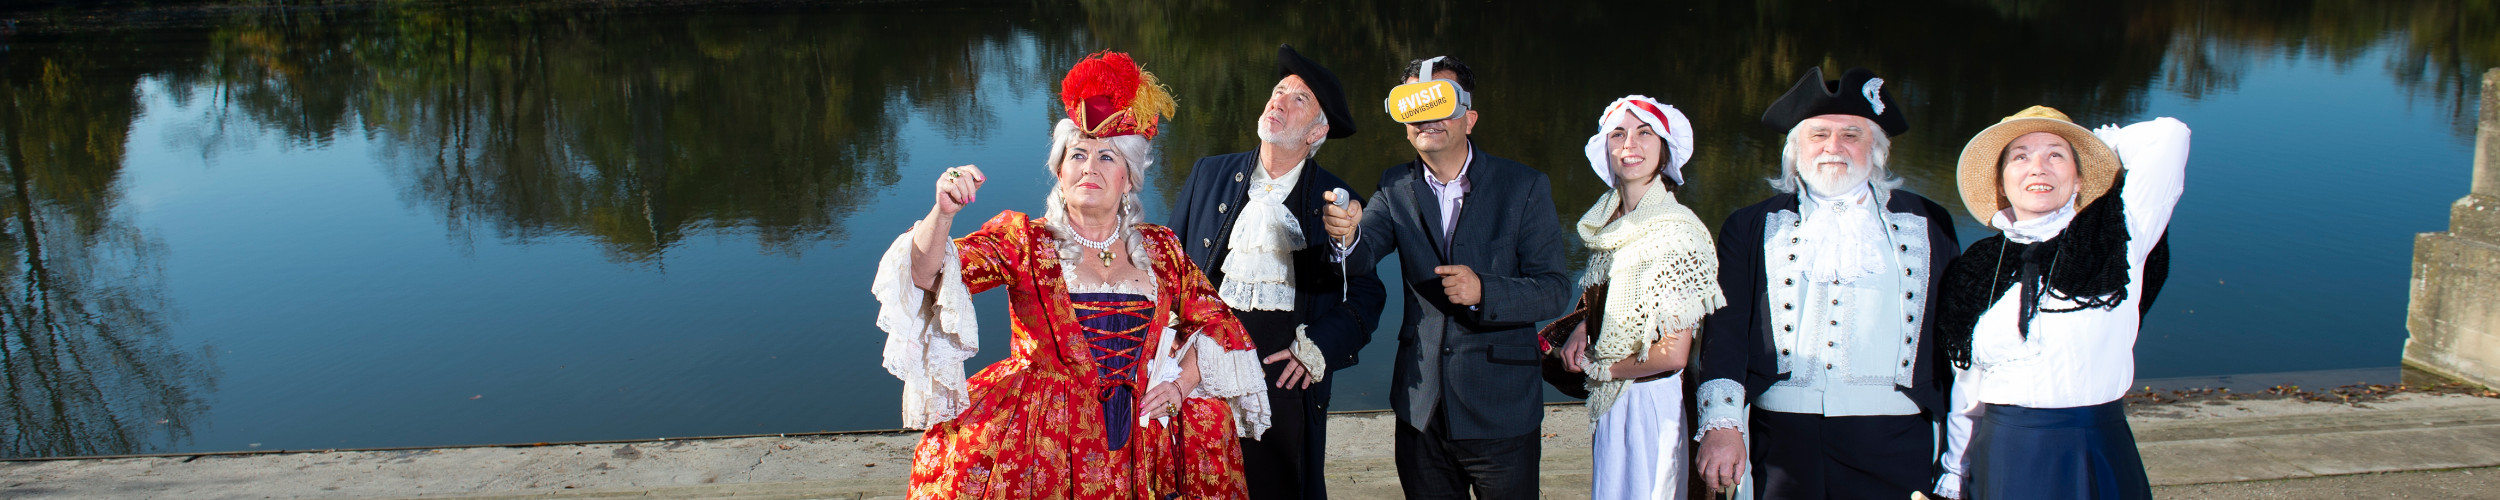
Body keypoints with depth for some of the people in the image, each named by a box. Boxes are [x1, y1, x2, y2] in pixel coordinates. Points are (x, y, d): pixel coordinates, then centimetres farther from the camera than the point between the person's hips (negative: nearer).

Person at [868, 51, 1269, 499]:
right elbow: (927, 275, -10)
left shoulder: (1159, 249, 11)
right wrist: (943, 213, -30)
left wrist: (1182, 384, 0)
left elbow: (1216, 321, 17)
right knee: (966, 446, -27)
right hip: (1039, 440, -3)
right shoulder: (1022, 239, 3)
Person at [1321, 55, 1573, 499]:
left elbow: (1555, 290, -10)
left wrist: (1483, 291, -27)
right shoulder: (1396, 187, 3)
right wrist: (1347, 235, -36)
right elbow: (1362, 256, -13)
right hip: (1421, 410, 3)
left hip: (1500, 412, -3)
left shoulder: (1524, 186, -7)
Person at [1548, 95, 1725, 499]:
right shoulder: (1609, 223, 4)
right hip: (1612, 402, 8)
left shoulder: (1674, 230, -20)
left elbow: (1672, 354, -21)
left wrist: (1597, 368, -7)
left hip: (1651, 401, -7)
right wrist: (1581, 329, 1)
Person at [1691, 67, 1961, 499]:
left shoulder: (1927, 224, 13)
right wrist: (1722, 425, -11)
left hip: (1893, 439, 0)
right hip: (1784, 438, 0)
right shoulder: (1751, 228, 11)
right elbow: (1725, 331, 3)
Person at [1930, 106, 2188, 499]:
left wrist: (2102, 141, 10)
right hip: (2001, 464, 2)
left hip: (2097, 461, -1)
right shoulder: (1977, 272, 5)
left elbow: (2169, 135, -8)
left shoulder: (2114, 244, -2)